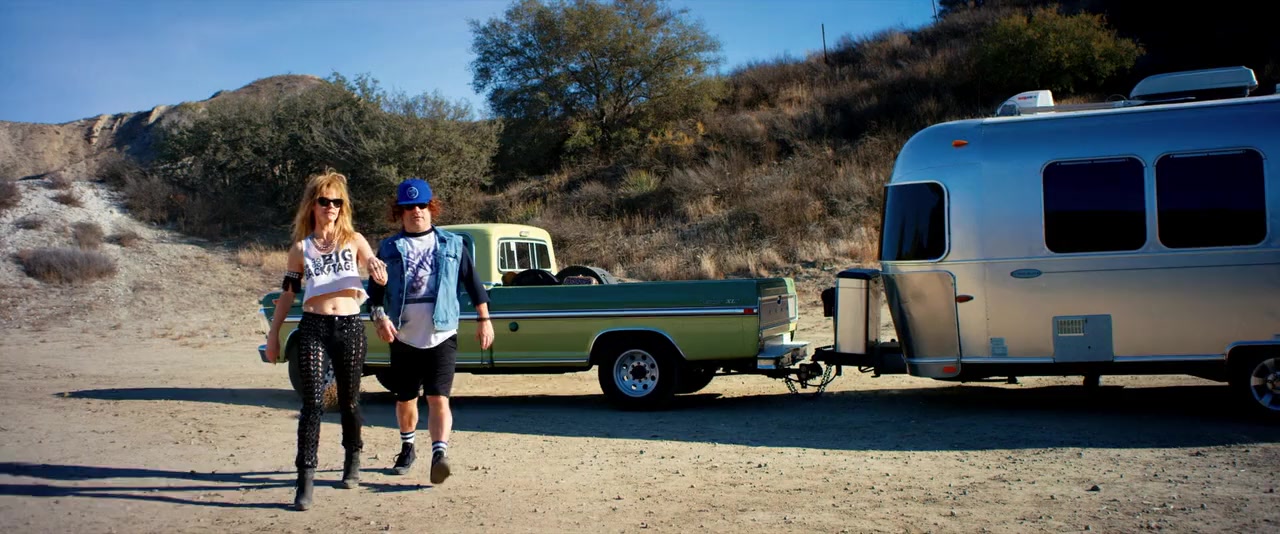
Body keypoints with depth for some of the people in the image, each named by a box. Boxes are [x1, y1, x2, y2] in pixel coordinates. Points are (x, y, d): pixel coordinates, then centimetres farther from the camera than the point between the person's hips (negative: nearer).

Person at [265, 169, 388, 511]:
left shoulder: (354, 240, 9)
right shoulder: (301, 248, 10)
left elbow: (378, 273, -4)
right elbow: (287, 294, 13)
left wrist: (376, 266, -28)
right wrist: (273, 335, 11)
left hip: (350, 327, 0)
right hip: (313, 328, 0)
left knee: (349, 401, 10)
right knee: (312, 403, -9)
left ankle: (353, 461, 32)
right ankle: (306, 478, -9)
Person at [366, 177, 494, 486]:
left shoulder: (452, 244, 5)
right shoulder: (389, 249, 6)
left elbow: (473, 284, 7)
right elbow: (375, 292, 2)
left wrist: (484, 320, 4)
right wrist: (379, 318, -16)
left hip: (441, 336, -2)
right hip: (404, 338, 2)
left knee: (438, 399, -13)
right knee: (405, 400, 15)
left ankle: (439, 455, -20)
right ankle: (407, 448, 37)